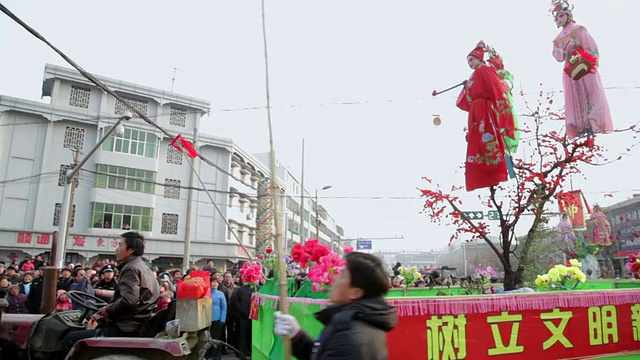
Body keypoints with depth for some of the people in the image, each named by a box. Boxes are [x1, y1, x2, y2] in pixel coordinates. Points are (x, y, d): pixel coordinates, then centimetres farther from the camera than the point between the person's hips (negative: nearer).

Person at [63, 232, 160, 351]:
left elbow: (128, 300, -26)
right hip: (137, 326, 10)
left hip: (125, 330, -10)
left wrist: (108, 309, -8)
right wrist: (103, 314, 9)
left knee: (71, 339, -7)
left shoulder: (130, 268, -13)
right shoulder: (144, 268, 18)